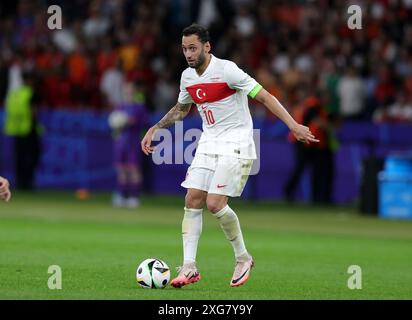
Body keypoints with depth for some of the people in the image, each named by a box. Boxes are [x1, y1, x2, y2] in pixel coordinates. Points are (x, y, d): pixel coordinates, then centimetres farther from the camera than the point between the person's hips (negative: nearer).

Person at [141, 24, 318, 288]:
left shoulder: (226, 70, -17)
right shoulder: (188, 77, 6)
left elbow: (265, 97, -17)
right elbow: (182, 108, 27)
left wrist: (293, 125, -25)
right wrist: (155, 129, 20)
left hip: (236, 145, -7)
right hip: (208, 144, 7)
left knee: (215, 203, -16)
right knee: (193, 201, -4)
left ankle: (243, 257, 5)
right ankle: (189, 268, -1)